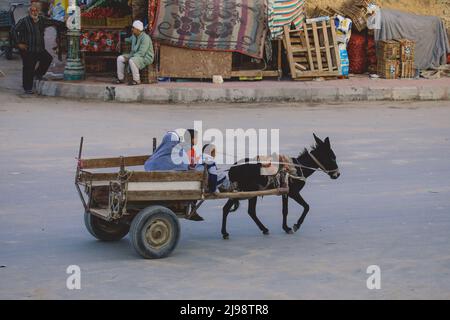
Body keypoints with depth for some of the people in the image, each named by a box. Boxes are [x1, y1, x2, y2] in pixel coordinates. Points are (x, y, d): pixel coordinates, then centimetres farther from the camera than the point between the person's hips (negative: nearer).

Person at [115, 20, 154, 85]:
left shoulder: (145, 38, -23)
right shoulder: (134, 36, 5)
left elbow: (141, 53, -28)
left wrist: (130, 57, -25)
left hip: (145, 57, -9)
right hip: (135, 55, 9)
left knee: (131, 61, -36)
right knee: (120, 58, -5)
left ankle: (136, 80, -23)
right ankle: (121, 78, -1)